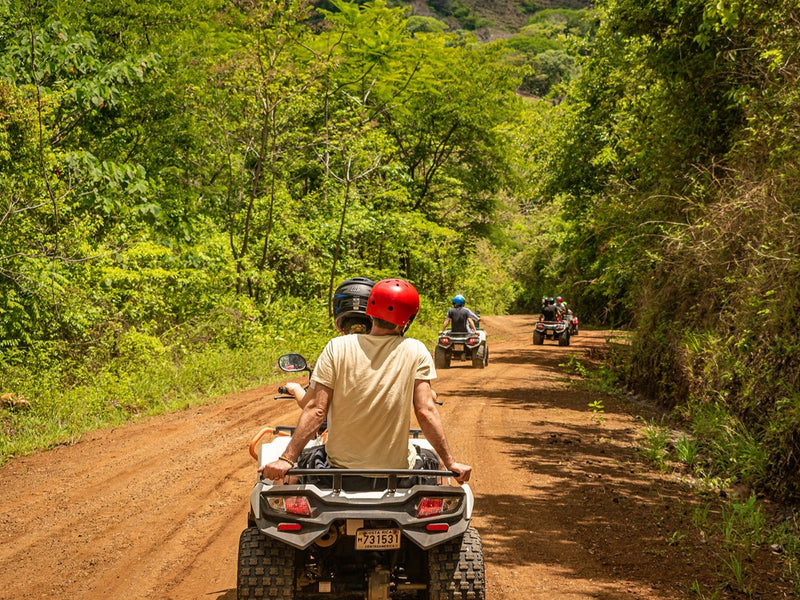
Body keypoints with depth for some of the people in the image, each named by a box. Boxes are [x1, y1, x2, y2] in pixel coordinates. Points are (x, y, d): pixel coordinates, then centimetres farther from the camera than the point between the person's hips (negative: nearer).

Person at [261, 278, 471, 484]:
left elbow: (316, 410, -13)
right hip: (396, 468, 0)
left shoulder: (337, 348, -9)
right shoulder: (416, 352, -9)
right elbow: (426, 411, -14)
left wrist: (286, 460, -13)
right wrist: (451, 463, -9)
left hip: (341, 466, 1)